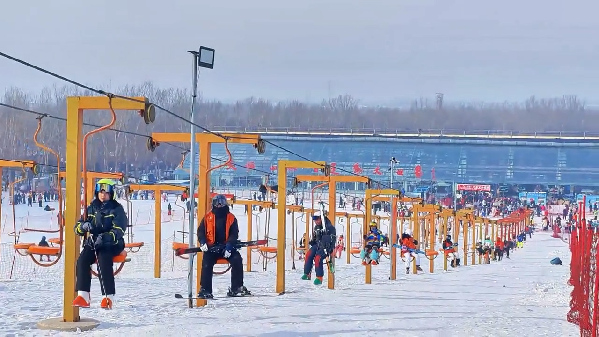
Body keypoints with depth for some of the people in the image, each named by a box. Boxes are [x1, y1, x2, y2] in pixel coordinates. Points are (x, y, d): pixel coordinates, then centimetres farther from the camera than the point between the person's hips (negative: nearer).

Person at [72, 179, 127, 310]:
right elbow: (78, 227, 13)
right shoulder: (92, 208, 16)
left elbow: (119, 231, -11)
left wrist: (104, 237, -30)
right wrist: (84, 226, -12)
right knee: (82, 260, -26)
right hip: (92, 243, 4)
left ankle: (108, 297, -34)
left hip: (111, 244, -4)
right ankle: (83, 296, -29)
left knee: (103, 260, -34)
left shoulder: (117, 209, 2)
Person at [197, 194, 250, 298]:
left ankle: (236, 288, -16)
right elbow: (200, 231, 10)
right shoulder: (207, 217, 9)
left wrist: (229, 247, -17)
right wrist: (202, 243, -10)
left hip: (226, 247, 0)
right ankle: (205, 290, -21)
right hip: (211, 247, 0)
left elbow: (234, 234, 0)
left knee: (237, 259, -23)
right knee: (206, 263, -26)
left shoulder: (231, 218, 6)